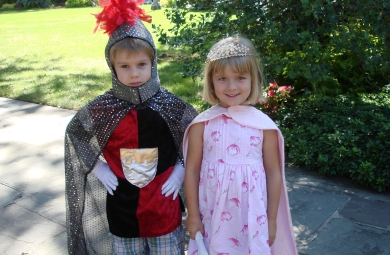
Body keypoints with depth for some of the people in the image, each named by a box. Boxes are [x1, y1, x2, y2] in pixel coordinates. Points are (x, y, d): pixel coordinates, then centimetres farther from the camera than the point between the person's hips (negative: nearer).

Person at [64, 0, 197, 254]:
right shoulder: (103, 108, -12)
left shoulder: (170, 105, -13)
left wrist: (181, 170, -8)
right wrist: (98, 168, -4)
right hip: (121, 205, 1)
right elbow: (74, 134, 5)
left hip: (164, 203, 0)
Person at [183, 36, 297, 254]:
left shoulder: (264, 125, -7)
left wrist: (272, 219, 4)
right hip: (212, 215, 0)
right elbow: (192, 171, -2)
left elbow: (273, 173, 1)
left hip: (252, 216, 0)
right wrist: (193, 215, 1)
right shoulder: (202, 124, -8)